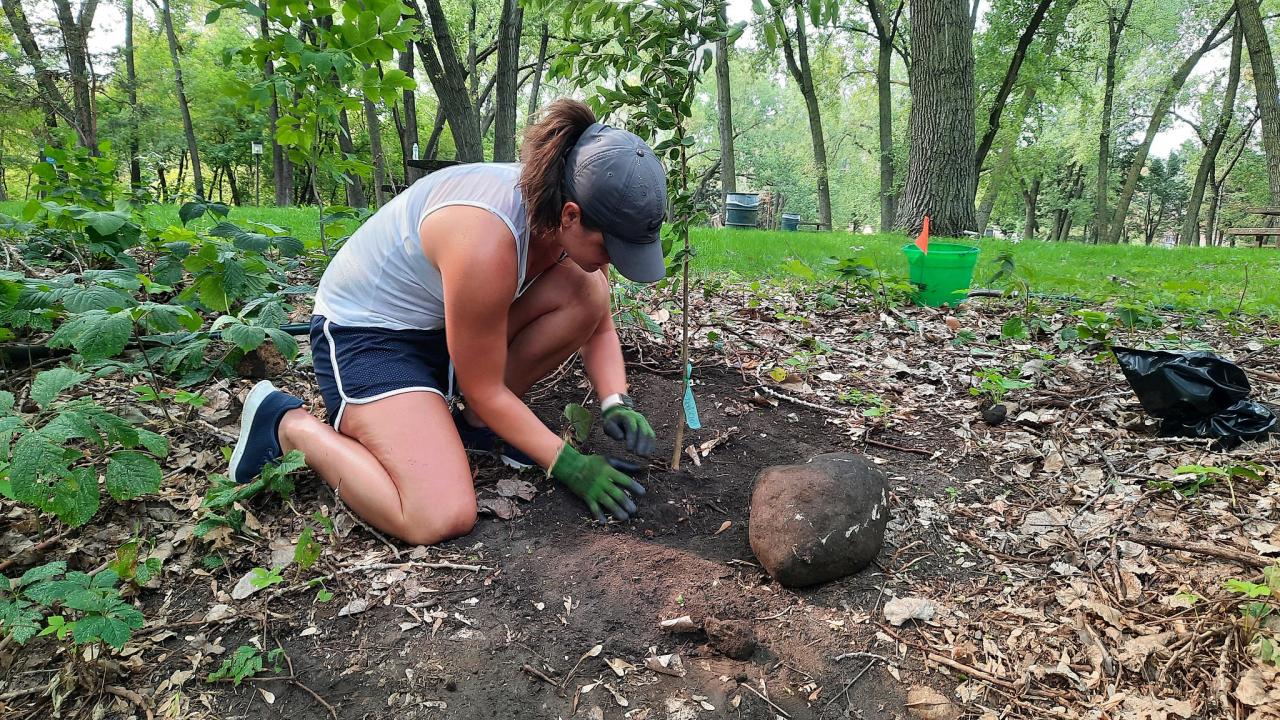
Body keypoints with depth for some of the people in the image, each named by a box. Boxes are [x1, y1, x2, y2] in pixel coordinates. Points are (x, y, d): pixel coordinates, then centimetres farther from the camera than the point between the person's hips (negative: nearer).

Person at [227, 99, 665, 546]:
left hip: (445, 320, 8)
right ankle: (289, 424, -2)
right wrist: (570, 465, -19)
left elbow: (598, 327, 1)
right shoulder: (486, 240, -35)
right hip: (365, 330, -8)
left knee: (587, 292, -14)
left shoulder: (570, 214, -12)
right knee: (440, 519, -23)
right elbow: (483, 389, -23)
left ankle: (476, 423, 3)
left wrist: (616, 404, -16)